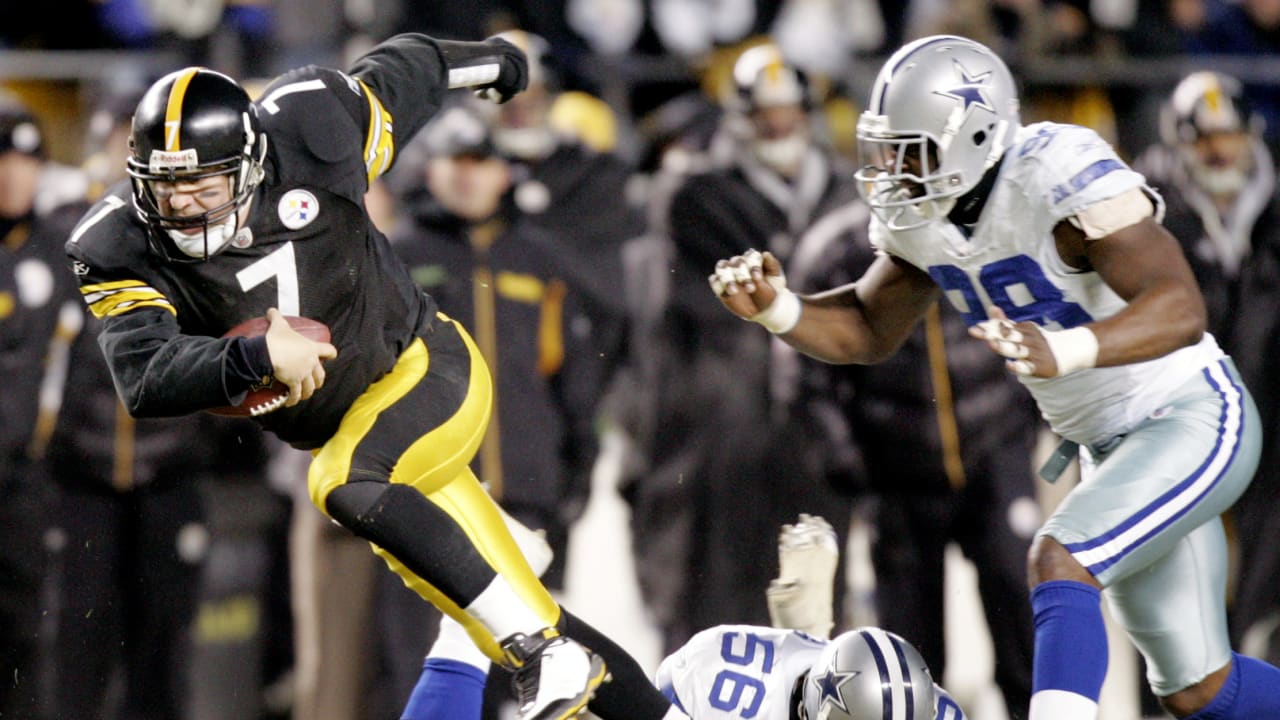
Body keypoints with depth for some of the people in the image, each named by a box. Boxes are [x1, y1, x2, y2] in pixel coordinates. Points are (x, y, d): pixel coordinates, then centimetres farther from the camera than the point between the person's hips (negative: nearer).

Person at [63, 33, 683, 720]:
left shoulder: (302, 143, -19)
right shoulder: (120, 247, -15)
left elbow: (393, 78, 1)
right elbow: (146, 380, -26)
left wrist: (478, 60, 21)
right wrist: (255, 356, -41)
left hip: (428, 368, -4)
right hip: (343, 430, 4)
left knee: (345, 485, -33)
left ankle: (554, 656, -29)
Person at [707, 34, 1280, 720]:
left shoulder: (1064, 179, -28)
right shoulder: (921, 213, -4)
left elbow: (1180, 309, -38)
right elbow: (868, 332, 8)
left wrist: (1063, 351, -54)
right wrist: (775, 309, -12)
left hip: (1195, 422, -8)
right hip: (1111, 447, 8)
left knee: (1059, 560, -29)